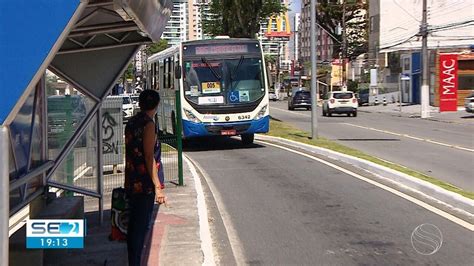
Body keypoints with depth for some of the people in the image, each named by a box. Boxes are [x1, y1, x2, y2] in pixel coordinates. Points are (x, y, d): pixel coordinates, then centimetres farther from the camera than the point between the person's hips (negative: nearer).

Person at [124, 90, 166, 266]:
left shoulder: (131, 122, 11)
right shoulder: (148, 124, -13)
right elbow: (149, 156, -18)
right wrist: (157, 187, -18)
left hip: (131, 183, 8)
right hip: (144, 184, -8)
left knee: (134, 225, 15)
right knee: (141, 226, -4)